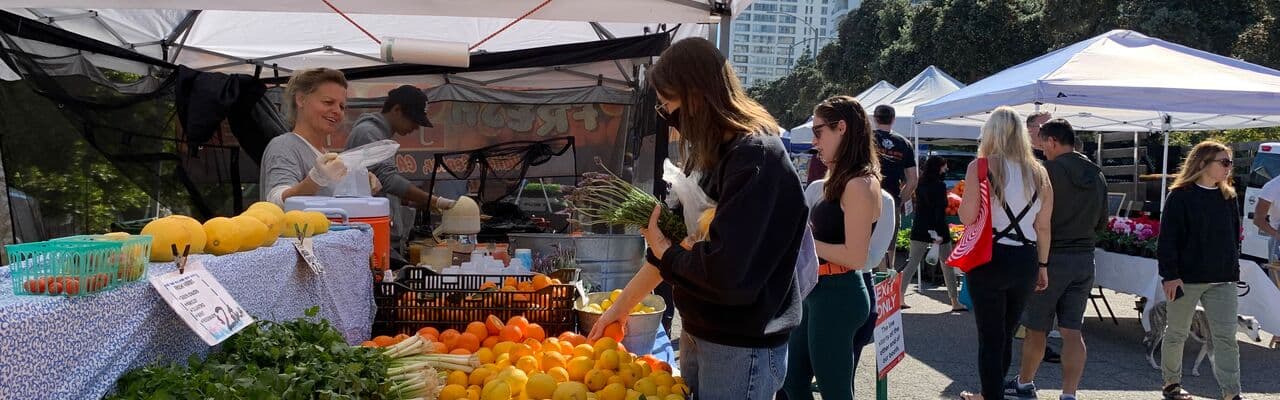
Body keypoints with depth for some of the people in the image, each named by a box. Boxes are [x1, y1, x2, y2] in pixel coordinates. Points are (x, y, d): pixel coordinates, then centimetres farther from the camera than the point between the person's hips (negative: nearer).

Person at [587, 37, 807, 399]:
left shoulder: (757, 159, -21)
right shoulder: (710, 156, 8)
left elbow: (726, 273, -29)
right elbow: (676, 238, 16)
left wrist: (662, 249, -11)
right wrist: (622, 305, 17)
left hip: (742, 347, -8)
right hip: (698, 334, 8)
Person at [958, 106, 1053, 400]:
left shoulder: (982, 167, -9)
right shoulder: (1039, 172, 6)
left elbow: (967, 217, -14)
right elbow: (1043, 226, 8)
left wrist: (964, 197, 6)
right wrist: (1042, 265, 16)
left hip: (990, 259, -5)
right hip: (1025, 261, 5)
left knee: (991, 335, 3)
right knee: (1007, 332, 18)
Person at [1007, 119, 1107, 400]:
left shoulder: (1048, 171, -14)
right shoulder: (1097, 175, 7)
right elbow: (1101, 222, 16)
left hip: (1051, 258, -6)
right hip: (1085, 259, 6)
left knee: (1036, 328, 9)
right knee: (1072, 331, 6)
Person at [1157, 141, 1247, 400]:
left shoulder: (1228, 197, 10)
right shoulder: (1180, 196, -7)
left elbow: (1234, 236, 18)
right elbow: (1167, 239, -10)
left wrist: (1234, 270, 14)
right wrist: (1170, 275, -15)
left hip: (1222, 281, 4)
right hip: (1186, 278, -4)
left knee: (1226, 337, -3)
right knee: (1177, 333, 9)